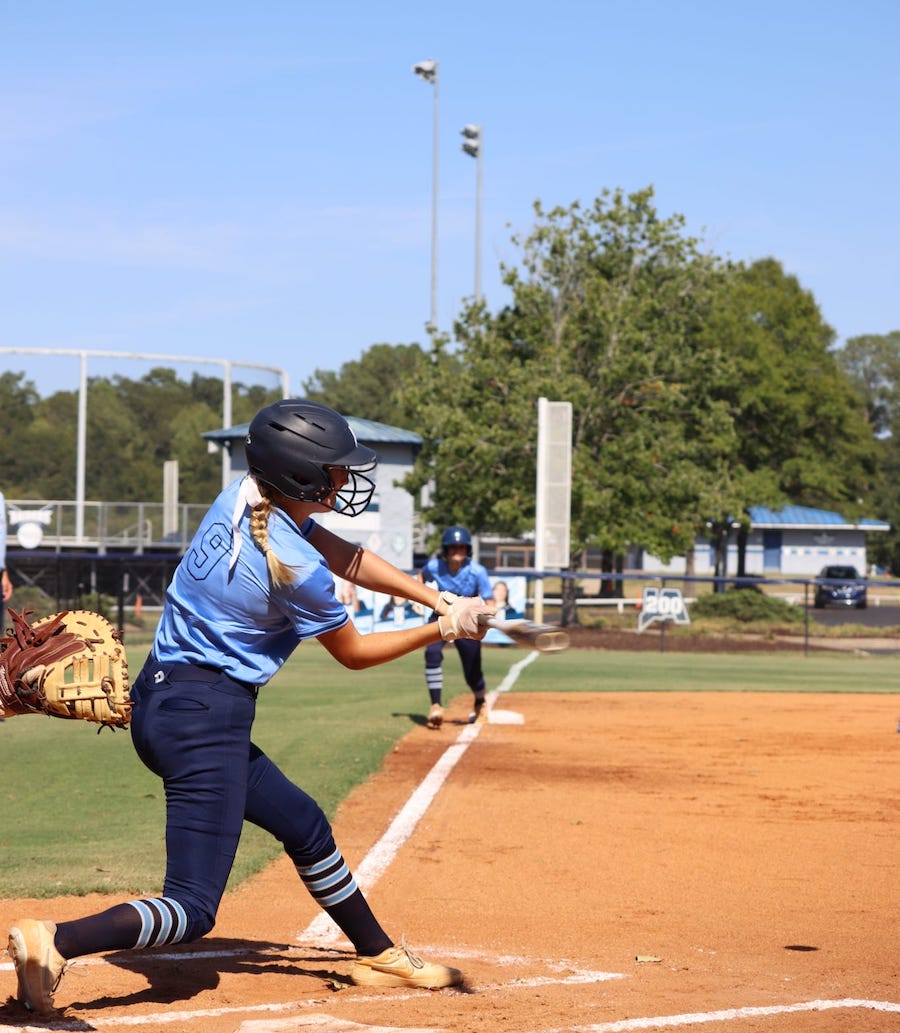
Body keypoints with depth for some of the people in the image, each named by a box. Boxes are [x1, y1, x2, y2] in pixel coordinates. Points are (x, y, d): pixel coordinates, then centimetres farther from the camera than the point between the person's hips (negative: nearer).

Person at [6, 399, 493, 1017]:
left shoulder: (242, 499, 3)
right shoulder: (295, 570, -19)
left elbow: (348, 559, 11)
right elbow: (353, 653, -1)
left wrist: (439, 600, 3)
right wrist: (441, 631, 9)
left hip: (157, 703, 10)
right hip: (206, 718, -10)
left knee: (303, 824, 23)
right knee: (193, 908, -10)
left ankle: (379, 956, 37)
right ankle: (55, 942, -26)